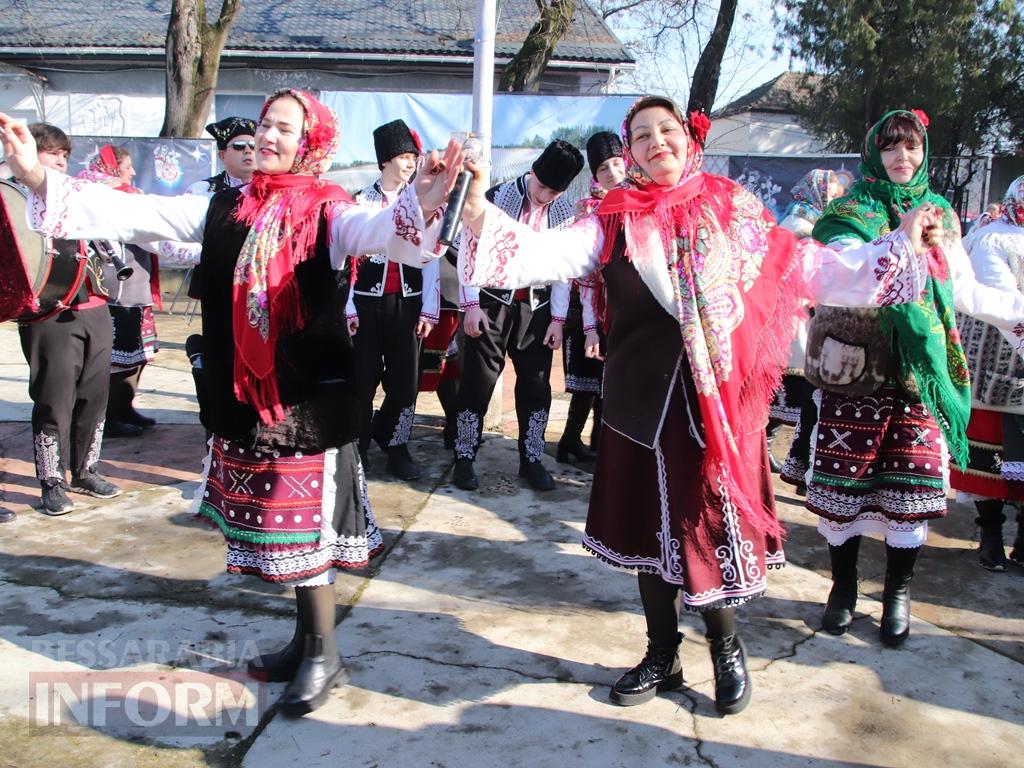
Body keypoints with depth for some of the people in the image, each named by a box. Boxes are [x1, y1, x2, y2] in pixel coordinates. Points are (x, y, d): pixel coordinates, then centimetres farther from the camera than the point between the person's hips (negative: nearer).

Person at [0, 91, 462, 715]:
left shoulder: (329, 212, -8)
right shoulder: (225, 209, 7)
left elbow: (378, 229, -28)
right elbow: (135, 214, 4)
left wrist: (422, 205, -49)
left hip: (312, 395, -5)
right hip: (243, 395, 6)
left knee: (305, 521, 2)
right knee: (284, 522, 15)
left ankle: (322, 653, 19)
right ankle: (308, 640, 32)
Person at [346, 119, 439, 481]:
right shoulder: (361, 201, 1)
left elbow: (431, 259, 4)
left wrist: (429, 310, -1)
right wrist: (347, 308, -5)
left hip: (407, 301, 2)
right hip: (367, 301, -2)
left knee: (406, 378, 2)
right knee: (363, 377, 1)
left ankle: (394, 444, 21)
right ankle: (356, 447, 18)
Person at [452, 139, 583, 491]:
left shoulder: (564, 212, 4)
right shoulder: (498, 197, -7)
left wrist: (558, 318, 2)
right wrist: (471, 304, -12)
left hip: (536, 309, 3)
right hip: (493, 304, -3)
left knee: (536, 384, 5)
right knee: (478, 381, 0)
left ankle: (531, 459, 19)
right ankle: (464, 458, 12)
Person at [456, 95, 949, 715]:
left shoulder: (733, 210, 5)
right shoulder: (616, 220, 1)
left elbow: (814, 270, 6)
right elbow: (543, 254, -12)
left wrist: (905, 245, 3)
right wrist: (478, 214, -27)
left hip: (723, 399, 0)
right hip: (645, 400, 1)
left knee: (715, 524, 4)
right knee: (651, 525, 12)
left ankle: (727, 650, 33)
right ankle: (663, 656, 34)